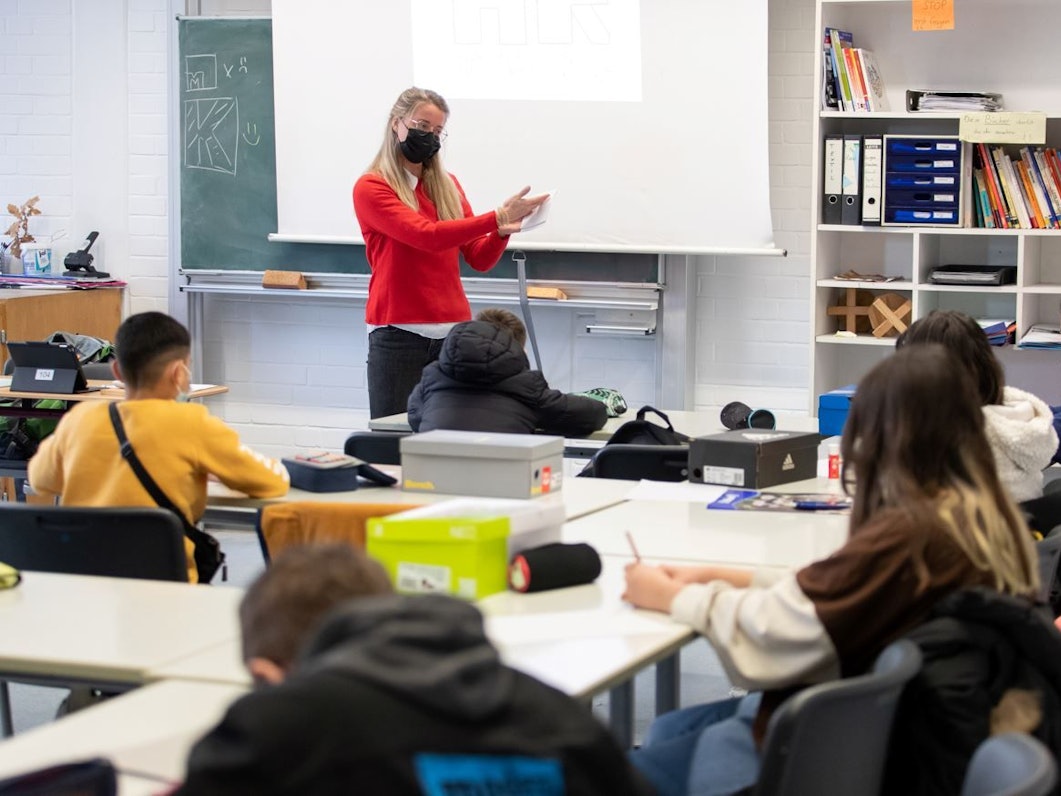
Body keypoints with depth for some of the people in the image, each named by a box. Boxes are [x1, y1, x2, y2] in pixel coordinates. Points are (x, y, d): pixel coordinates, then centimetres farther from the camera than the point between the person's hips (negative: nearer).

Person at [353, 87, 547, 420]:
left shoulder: (448, 186, 15)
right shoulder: (371, 188, -3)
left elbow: (479, 259, 10)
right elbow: (426, 235, -17)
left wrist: (502, 232, -11)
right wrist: (496, 217, -22)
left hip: (453, 332, 5)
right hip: (398, 334, -5)